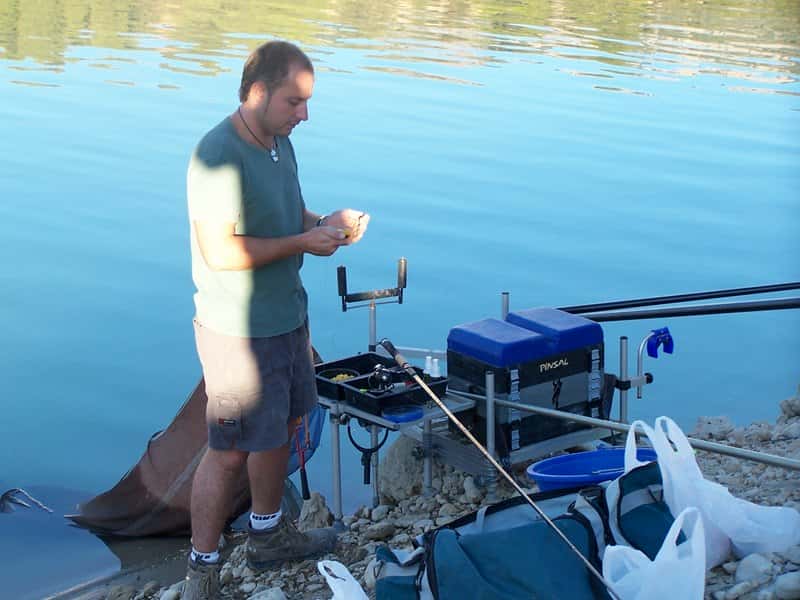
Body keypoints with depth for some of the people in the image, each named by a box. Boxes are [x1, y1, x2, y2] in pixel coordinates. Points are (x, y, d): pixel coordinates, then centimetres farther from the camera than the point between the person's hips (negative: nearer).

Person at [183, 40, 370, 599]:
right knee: (231, 451, -2)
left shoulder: (279, 143, 7)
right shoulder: (218, 155, -23)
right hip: (238, 330, -9)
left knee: (281, 427, 22)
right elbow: (219, 251, -28)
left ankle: (268, 533, 41)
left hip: (287, 316, 10)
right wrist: (303, 243, -22)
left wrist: (325, 222, -1)